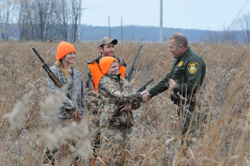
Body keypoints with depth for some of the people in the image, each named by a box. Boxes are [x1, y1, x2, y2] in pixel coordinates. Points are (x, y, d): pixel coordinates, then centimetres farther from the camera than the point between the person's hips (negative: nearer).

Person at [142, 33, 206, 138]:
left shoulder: (193, 61, -16)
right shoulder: (179, 60, 17)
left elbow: (193, 85, -25)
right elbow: (167, 80, 23)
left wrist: (175, 88, -12)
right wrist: (150, 93, 15)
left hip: (191, 107, -10)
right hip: (183, 106, 10)